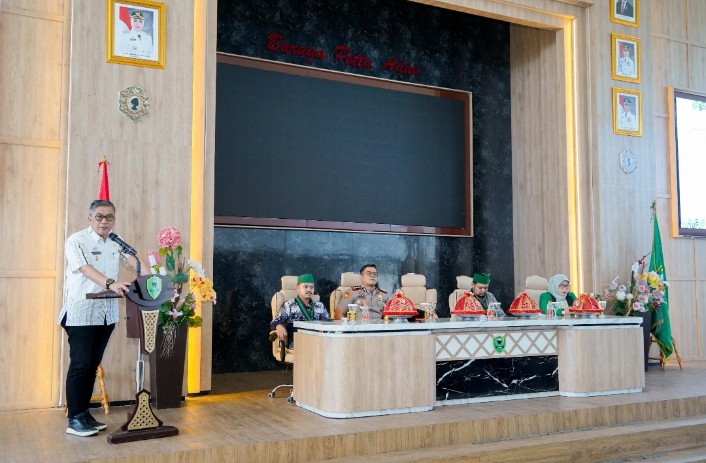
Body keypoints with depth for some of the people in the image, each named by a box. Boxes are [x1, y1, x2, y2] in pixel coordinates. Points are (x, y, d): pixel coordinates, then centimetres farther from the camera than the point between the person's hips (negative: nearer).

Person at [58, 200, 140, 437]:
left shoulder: (116, 242, 11)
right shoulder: (76, 241, -8)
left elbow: (133, 260, 0)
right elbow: (85, 269, -22)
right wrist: (111, 283, -38)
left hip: (107, 313, 6)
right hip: (81, 313, -6)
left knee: (93, 364, 10)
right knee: (80, 364, -6)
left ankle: (84, 413, 19)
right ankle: (74, 419, 2)